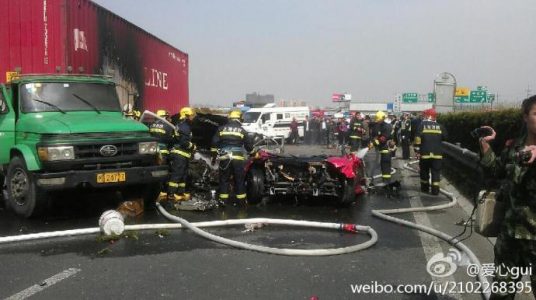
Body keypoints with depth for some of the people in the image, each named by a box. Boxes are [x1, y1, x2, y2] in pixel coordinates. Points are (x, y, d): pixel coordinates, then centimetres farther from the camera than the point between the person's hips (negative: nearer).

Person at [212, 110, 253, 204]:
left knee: (224, 179, 9)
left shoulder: (222, 128, 9)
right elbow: (248, 145, 11)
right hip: (238, 157, -1)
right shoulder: (242, 130, 5)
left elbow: (214, 142, 4)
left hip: (224, 157, 1)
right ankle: (242, 200, 10)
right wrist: (252, 152, 29)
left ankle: (223, 200, 8)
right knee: (240, 180, 6)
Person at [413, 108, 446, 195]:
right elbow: (445, 137, 15)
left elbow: (417, 138, -8)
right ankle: (435, 190, 0)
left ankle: (425, 188, 21)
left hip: (425, 153, -1)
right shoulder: (439, 126, 5)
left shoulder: (422, 125, -2)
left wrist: (417, 151, -3)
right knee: (436, 172, 3)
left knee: (424, 171, 14)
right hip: (437, 153, 1)